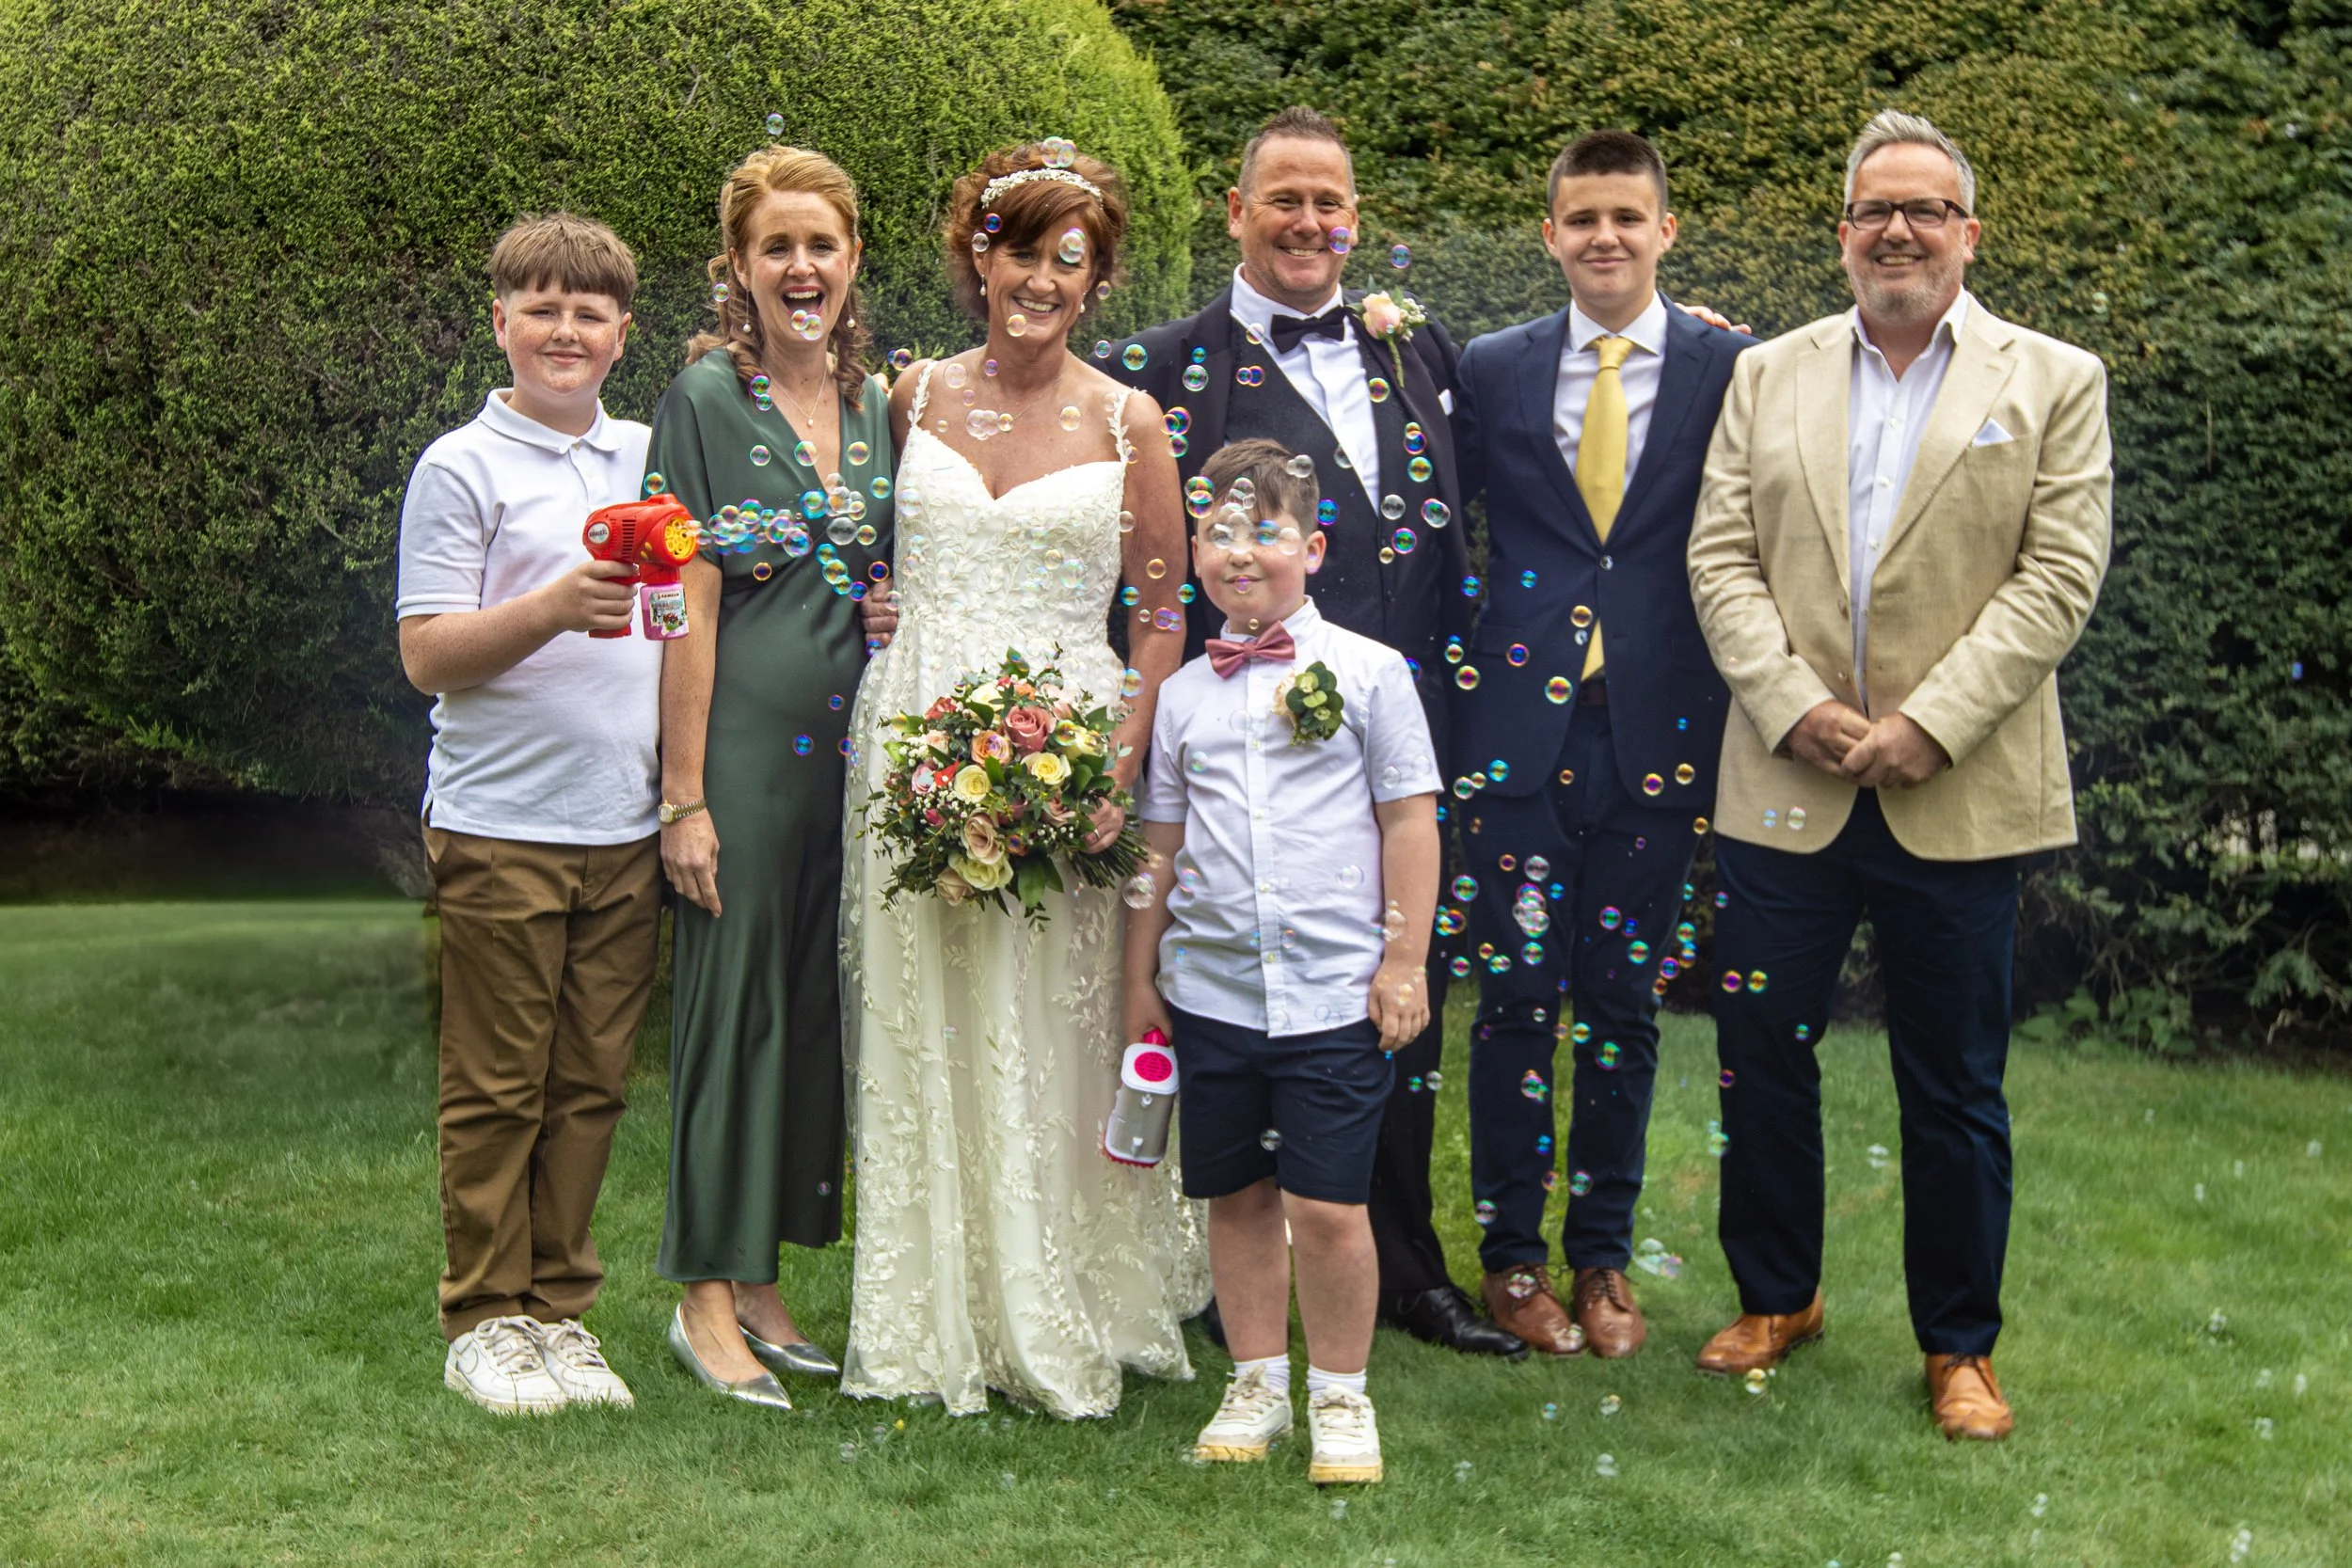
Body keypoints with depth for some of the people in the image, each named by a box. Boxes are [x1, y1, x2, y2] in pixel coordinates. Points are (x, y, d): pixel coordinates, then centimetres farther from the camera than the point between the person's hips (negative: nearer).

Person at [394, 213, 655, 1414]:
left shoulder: (650, 458, 13)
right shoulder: (462, 468, -4)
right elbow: (428, 656, -8)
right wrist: (556, 609, -22)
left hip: (625, 827, 5)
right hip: (502, 827, -5)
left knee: (591, 1086, 9)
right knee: (496, 1088, 2)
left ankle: (560, 1311, 20)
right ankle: (484, 1321, 14)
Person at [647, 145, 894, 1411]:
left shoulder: (875, 405, 12)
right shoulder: (707, 397, -6)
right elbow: (687, 604, -11)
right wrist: (684, 796, -14)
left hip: (850, 747, 6)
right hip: (743, 741, -6)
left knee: (813, 1005, 10)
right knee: (732, 998, -1)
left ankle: (760, 1282, 21)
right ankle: (705, 1295, 10)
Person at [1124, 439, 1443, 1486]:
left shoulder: (1368, 673, 0)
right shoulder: (1183, 693, 9)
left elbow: (1409, 820, 1)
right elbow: (1162, 841, 14)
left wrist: (1405, 960, -3)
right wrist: (1139, 975, 13)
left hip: (1334, 993, -3)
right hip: (1210, 991, 4)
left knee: (1328, 1206, -4)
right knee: (1237, 1196, 11)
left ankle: (1340, 1397, 13)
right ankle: (1257, 1382, 26)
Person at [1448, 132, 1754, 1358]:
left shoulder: (1734, 370, 2)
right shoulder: (1490, 371, 6)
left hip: (1657, 735, 0)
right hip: (1522, 725, 0)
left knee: (1624, 1003, 8)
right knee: (1516, 995, 3)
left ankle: (1603, 1256, 22)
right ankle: (1512, 1254, 17)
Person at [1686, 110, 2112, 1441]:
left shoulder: (2054, 382, 3)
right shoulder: (1770, 376, 11)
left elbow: (2060, 578, -5)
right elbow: (1722, 556, 5)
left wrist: (1931, 724, -14)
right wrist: (1790, 703, -10)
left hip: (1958, 798, -2)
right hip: (1787, 784, 3)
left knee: (1955, 1088, 6)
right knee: (1765, 1059, 10)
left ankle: (1962, 1346, 20)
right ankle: (1778, 1299, 29)